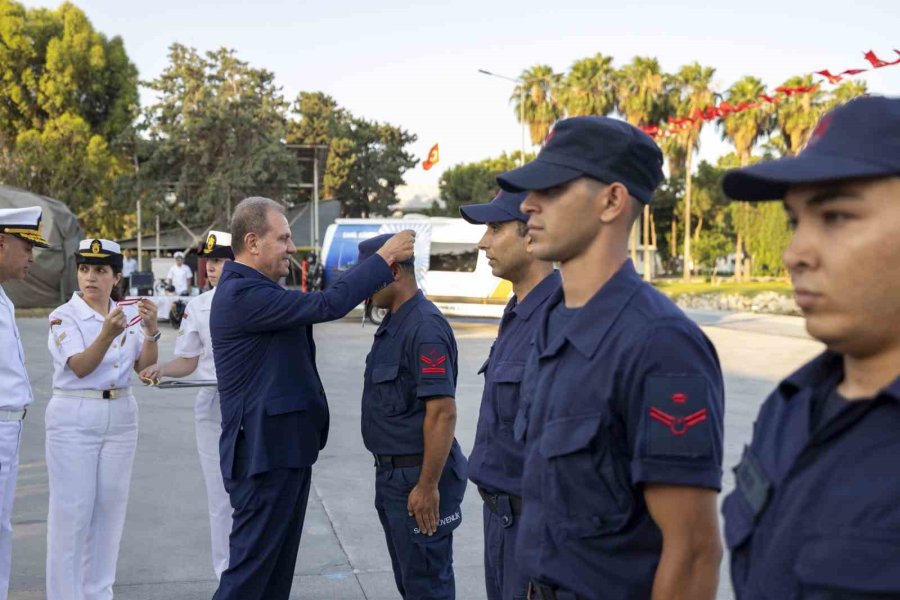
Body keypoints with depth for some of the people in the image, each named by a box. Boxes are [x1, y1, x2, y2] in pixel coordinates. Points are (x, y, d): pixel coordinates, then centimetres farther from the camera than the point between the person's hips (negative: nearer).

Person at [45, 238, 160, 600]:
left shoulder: (128, 313, 6)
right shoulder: (64, 316, -5)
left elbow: (144, 367, 0)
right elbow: (80, 367, -18)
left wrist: (150, 331, -18)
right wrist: (108, 333, -34)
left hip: (120, 416, 4)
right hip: (75, 417, -4)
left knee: (110, 507, 9)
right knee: (71, 510, -3)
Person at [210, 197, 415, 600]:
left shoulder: (251, 289, 14)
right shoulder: (243, 294, -20)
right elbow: (327, 305, -23)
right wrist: (384, 258, -16)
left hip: (282, 448, 11)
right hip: (266, 452, -11)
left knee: (277, 566, 18)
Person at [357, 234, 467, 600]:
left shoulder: (425, 327, -20)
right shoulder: (393, 323, 10)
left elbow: (442, 412, -24)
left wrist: (428, 486, -24)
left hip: (417, 476, -10)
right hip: (392, 473, 10)